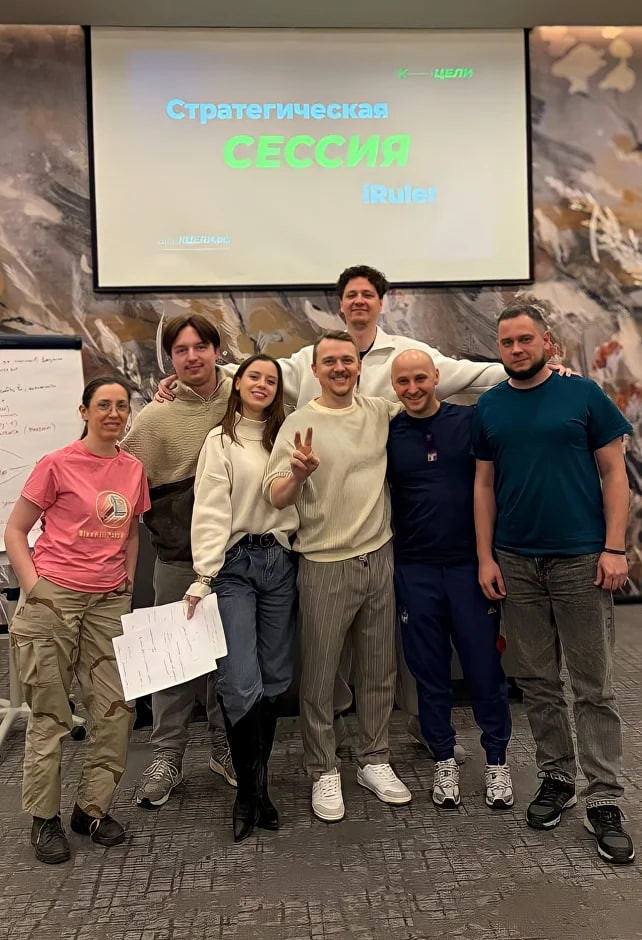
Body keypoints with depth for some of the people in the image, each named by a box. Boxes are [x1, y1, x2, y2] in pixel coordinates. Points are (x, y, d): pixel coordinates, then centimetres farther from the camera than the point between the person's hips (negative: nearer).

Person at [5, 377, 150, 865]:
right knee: (50, 713, 4)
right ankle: (44, 817, 20)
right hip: (54, 598, -4)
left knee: (117, 707, 3)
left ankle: (93, 807, 21)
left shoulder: (133, 469, 8)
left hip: (109, 603, 5)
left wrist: (128, 587, 12)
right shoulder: (57, 465, -6)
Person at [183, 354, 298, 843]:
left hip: (280, 563, 4)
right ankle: (248, 787, 9)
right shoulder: (221, 442, 2)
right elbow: (211, 513, -6)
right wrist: (203, 578, -13)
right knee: (241, 682, -9)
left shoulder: (285, 437, 15)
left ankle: (258, 782, 21)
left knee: (275, 678, 6)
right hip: (235, 564, -4)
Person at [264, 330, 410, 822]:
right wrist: (297, 475, -34)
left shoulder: (381, 412, 5)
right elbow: (276, 497, -13)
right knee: (319, 675, 5)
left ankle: (375, 760, 32)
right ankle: (324, 772, 22)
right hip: (326, 565, -4)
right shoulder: (299, 424, -7)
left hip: (379, 556, 4)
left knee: (380, 670, 15)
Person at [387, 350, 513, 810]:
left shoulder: (470, 421, -1)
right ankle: (445, 759, 28)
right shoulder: (386, 435, 2)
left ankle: (497, 760, 26)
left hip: (470, 564, -1)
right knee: (430, 671, 11)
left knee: (485, 666, 7)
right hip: (415, 570, 1)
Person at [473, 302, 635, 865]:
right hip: (517, 563, 3)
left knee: (594, 687, 3)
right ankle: (557, 778, 27)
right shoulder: (490, 407, 7)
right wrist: (486, 557, 2)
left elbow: (614, 473, -1)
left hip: (582, 560, -3)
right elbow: (485, 485, 9)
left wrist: (615, 548, -9)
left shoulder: (583, 394, -1)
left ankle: (604, 802, 13)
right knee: (538, 681, 12)